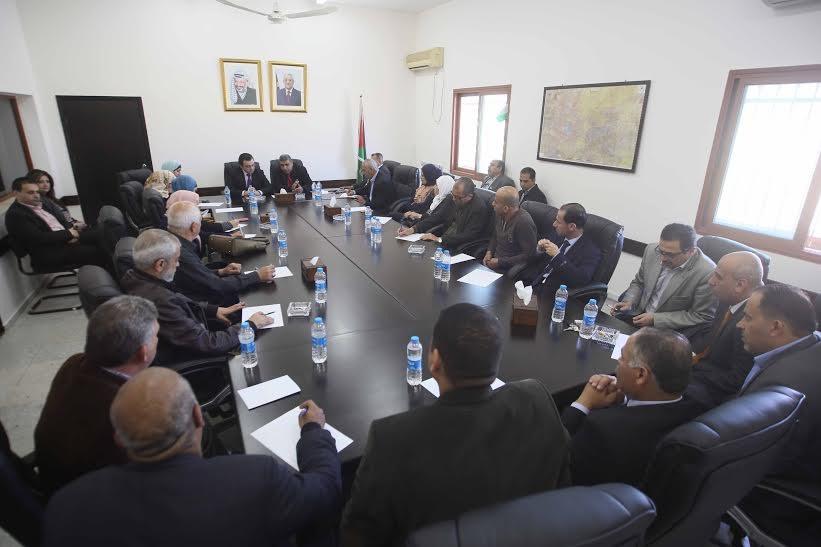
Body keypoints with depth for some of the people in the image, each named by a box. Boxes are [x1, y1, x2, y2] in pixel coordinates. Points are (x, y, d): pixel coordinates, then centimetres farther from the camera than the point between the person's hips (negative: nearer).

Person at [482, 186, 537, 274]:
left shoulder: (524, 222, -21)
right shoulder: (500, 214, 2)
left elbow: (529, 255, -20)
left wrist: (500, 262, -18)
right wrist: (489, 251, 2)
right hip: (494, 260, 7)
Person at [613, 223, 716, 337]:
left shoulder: (708, 273, -23)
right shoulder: (652, 251, -7)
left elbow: (702, 316, -15)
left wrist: (655, 319, -19)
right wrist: (629, 302, -9)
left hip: (670, 330, -5)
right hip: (640, 314, 6)